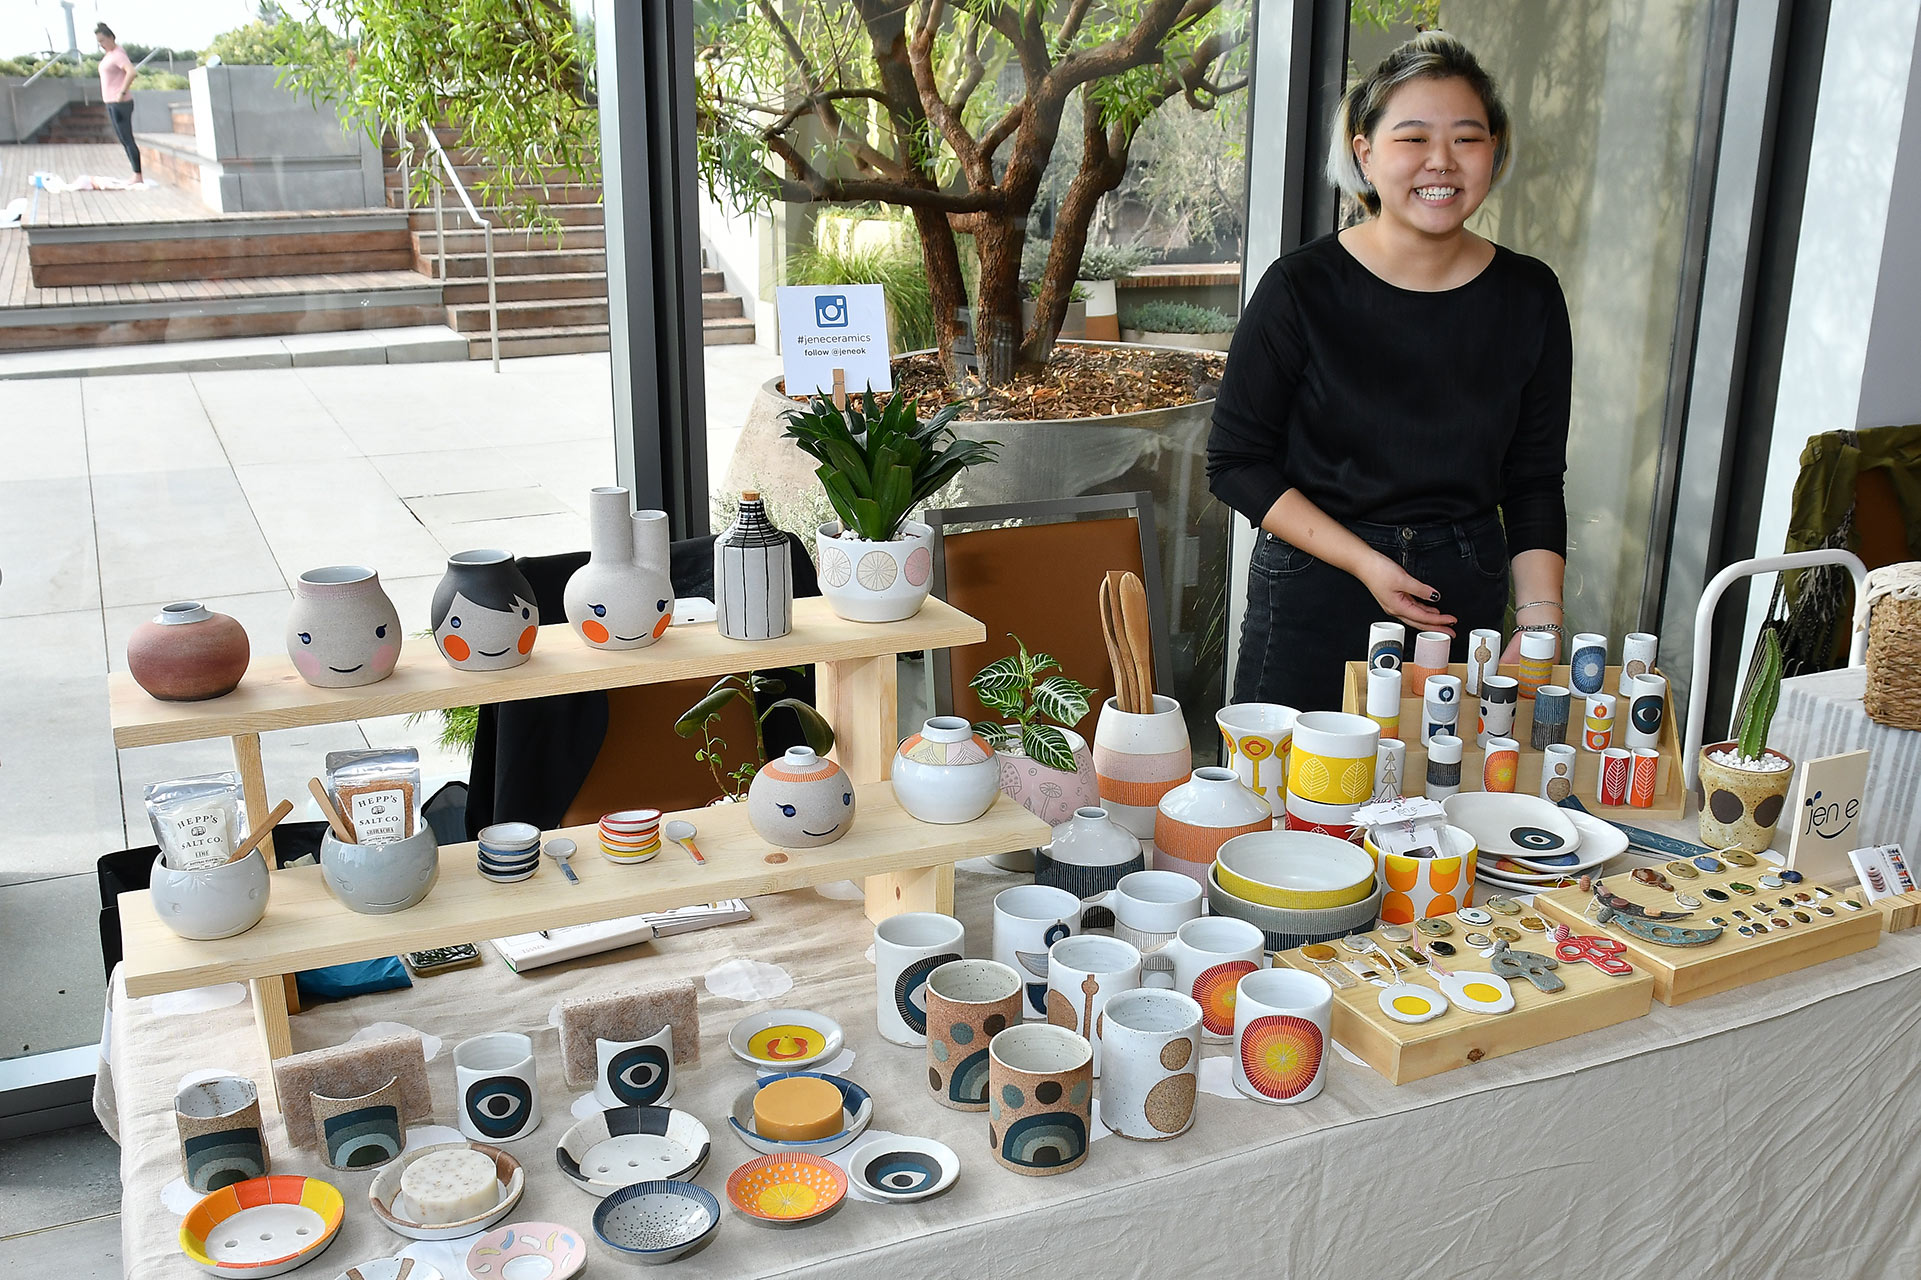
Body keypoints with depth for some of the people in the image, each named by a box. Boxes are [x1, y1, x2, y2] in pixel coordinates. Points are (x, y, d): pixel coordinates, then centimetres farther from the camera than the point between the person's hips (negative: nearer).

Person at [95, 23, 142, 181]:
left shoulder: (118, 55, -14)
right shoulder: (108, 54, 16)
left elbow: (131, 72, -30)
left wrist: (122, 92, -27)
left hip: (120, 103, -10)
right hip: (111, 103, 10)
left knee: (127, 139, -10)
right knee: (123, 140, 10)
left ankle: (137, 175, -10)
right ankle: (135, 174, 12)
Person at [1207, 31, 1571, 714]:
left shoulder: (1529, 297, 1)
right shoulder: (1302, 287, -9)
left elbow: (1534, 482, 7)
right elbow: (1236, 462, -7)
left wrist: (1540, 614, -6)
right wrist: (1365, 563, -14)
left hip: (1467, 601, 3)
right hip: (1315, 599, -2)